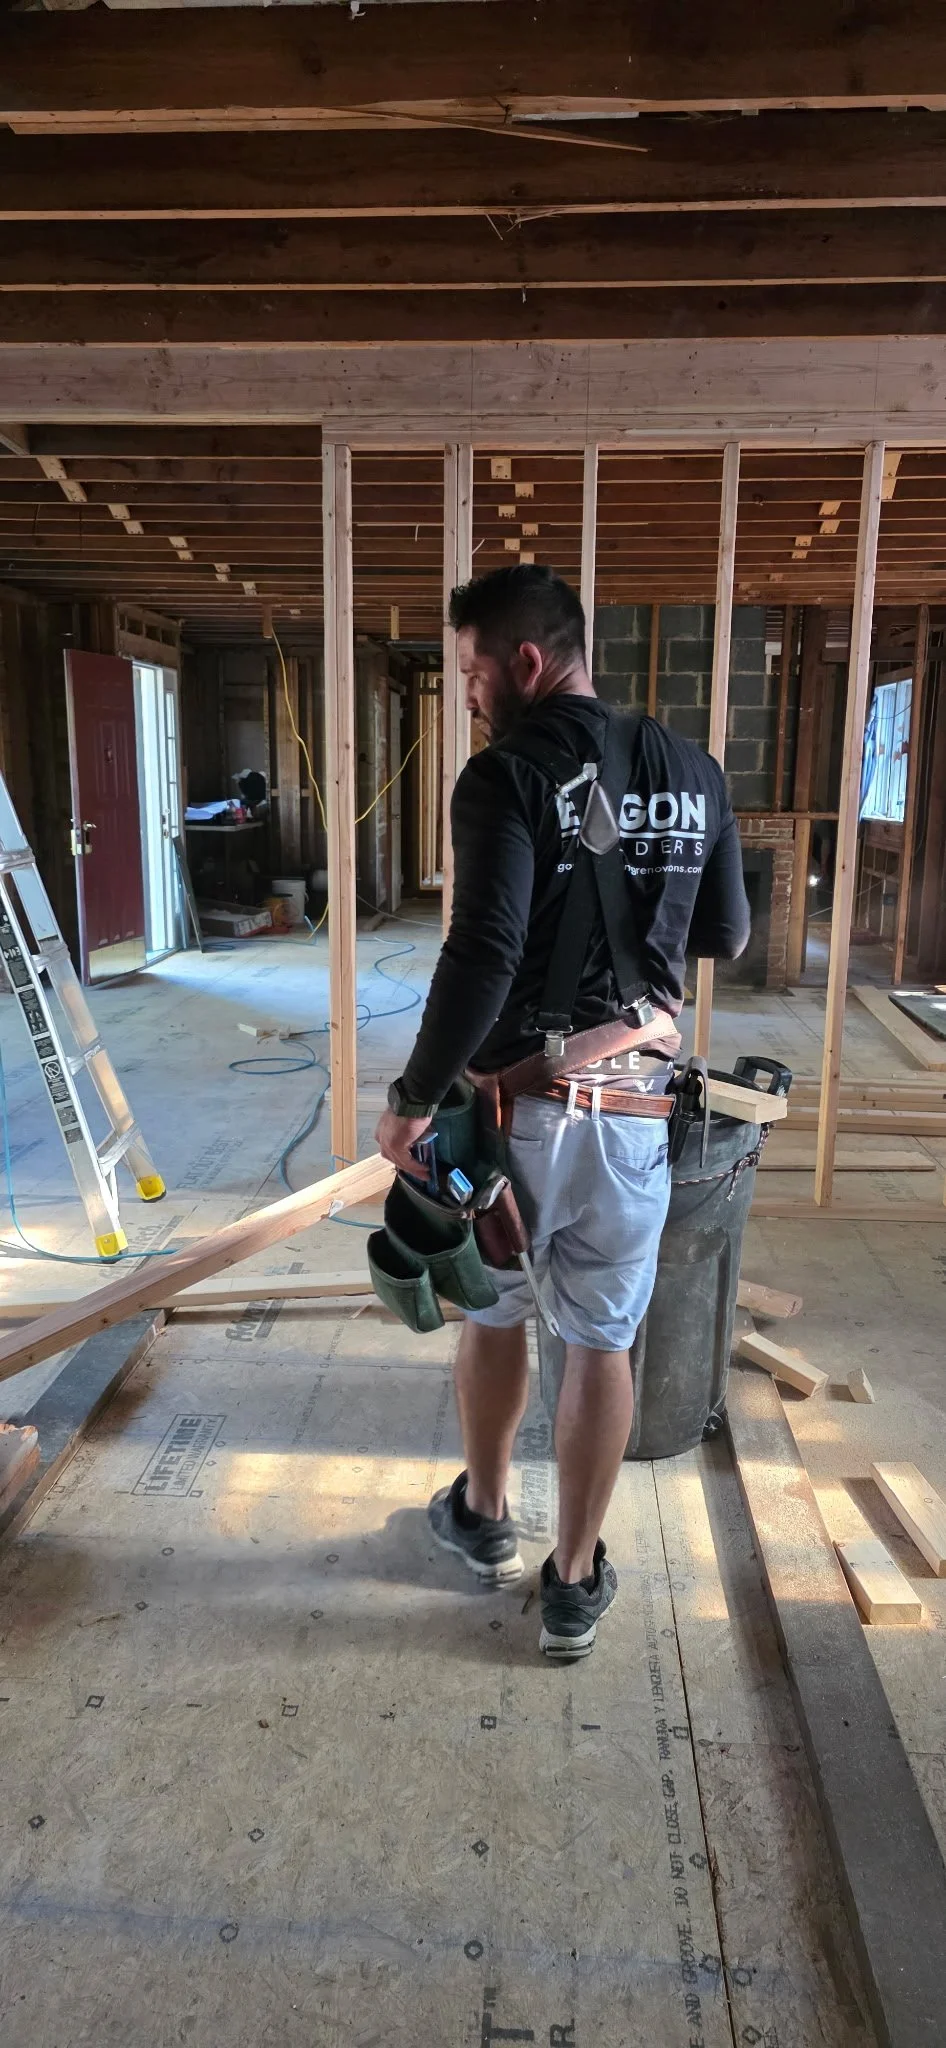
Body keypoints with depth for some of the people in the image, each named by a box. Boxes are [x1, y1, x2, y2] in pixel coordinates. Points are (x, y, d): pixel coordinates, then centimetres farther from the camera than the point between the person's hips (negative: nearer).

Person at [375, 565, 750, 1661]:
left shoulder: (508, 774, -12)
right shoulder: (692, 771, 4)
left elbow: (481, 956, -23)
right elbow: (727, 937, 12)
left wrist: (412, 1098, -14)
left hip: (516, 1101, -3)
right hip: (635, 1109, 3)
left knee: (493, 1311, 20)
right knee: (600, 1342, 13)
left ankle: (483, 1516, 41)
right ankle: (575, 1583, 25)